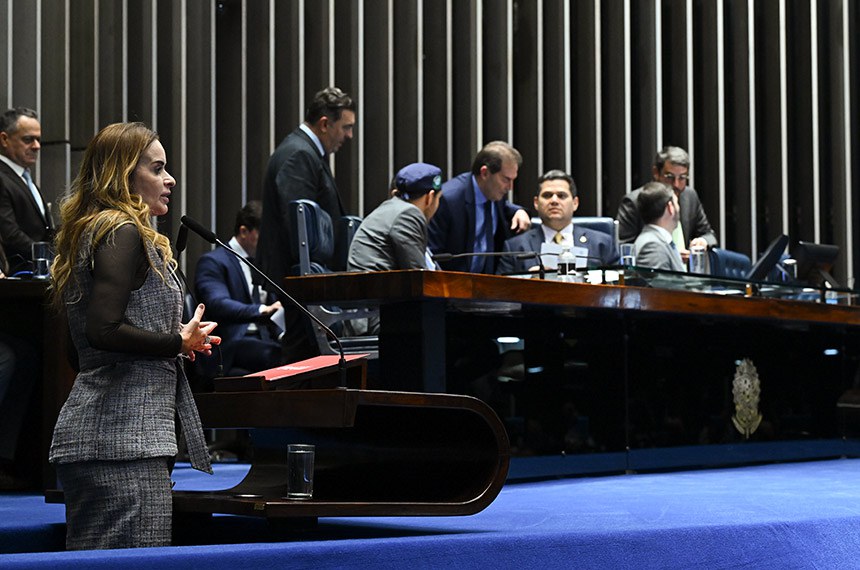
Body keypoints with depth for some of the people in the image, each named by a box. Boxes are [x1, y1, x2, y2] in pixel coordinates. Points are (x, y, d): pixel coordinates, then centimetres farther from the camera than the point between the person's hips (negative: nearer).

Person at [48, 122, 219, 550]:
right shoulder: (123, 234, -9)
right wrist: (179, 343, -9)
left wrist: (180, 339, 17)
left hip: (84, 435, 10)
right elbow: (104, 330, -21)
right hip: (125, 437, -10)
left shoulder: (91, 232, 20)